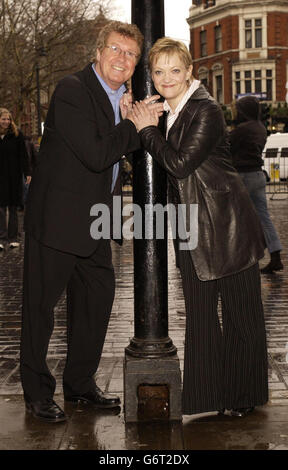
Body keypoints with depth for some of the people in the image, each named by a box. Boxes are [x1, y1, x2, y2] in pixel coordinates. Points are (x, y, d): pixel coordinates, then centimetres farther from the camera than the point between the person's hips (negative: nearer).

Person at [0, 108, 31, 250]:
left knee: (13, 208, 6)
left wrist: (27, 173, -7)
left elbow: (23, 155, 0)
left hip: (14, 176, 0)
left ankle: (13, 238, 12)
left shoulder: (16, 135, 0)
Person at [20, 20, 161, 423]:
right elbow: (96, 154, -25)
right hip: (57, 219, -9)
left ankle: (80, 383, 29)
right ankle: (37, 393, 17)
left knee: (97, 299, 14)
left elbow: (123, 150, 13)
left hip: (94, 222, 9)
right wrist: (134, 126, -13)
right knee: (41, 304, 3)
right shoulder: (72, 91, -17)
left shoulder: (118, 97, 11)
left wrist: (129, 118, -2)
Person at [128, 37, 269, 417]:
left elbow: (179, 164, -21)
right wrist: (134, 122, 1)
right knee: (199, 313, 10)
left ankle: (244, 395, 17)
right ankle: (208, 395, 21)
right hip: (193, 227, 8)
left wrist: (147, 129, -10)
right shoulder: (165, 112, 11)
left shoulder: (206, 110, -15)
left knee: (240, 312, 4)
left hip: (227, 225, -8)